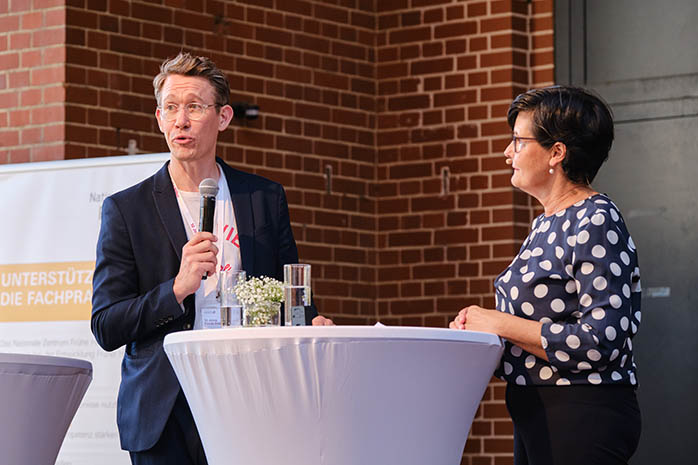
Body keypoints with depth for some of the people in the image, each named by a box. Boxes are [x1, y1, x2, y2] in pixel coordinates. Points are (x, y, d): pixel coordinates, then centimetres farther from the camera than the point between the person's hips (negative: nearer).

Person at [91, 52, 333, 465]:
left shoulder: (265, 198, 12)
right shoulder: (126, 210, 5)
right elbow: (106, 328, 0)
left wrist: (310, 324, -4)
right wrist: (177, 288, -14)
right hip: (166, 414, -1)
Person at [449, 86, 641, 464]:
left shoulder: (597, 223, -15)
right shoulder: (545, 224, 15)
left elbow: (601, 341, -23)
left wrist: (501, 324, -17)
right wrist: (481, 323, 3)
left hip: (584, 418, -9)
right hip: (535, 415, 9)